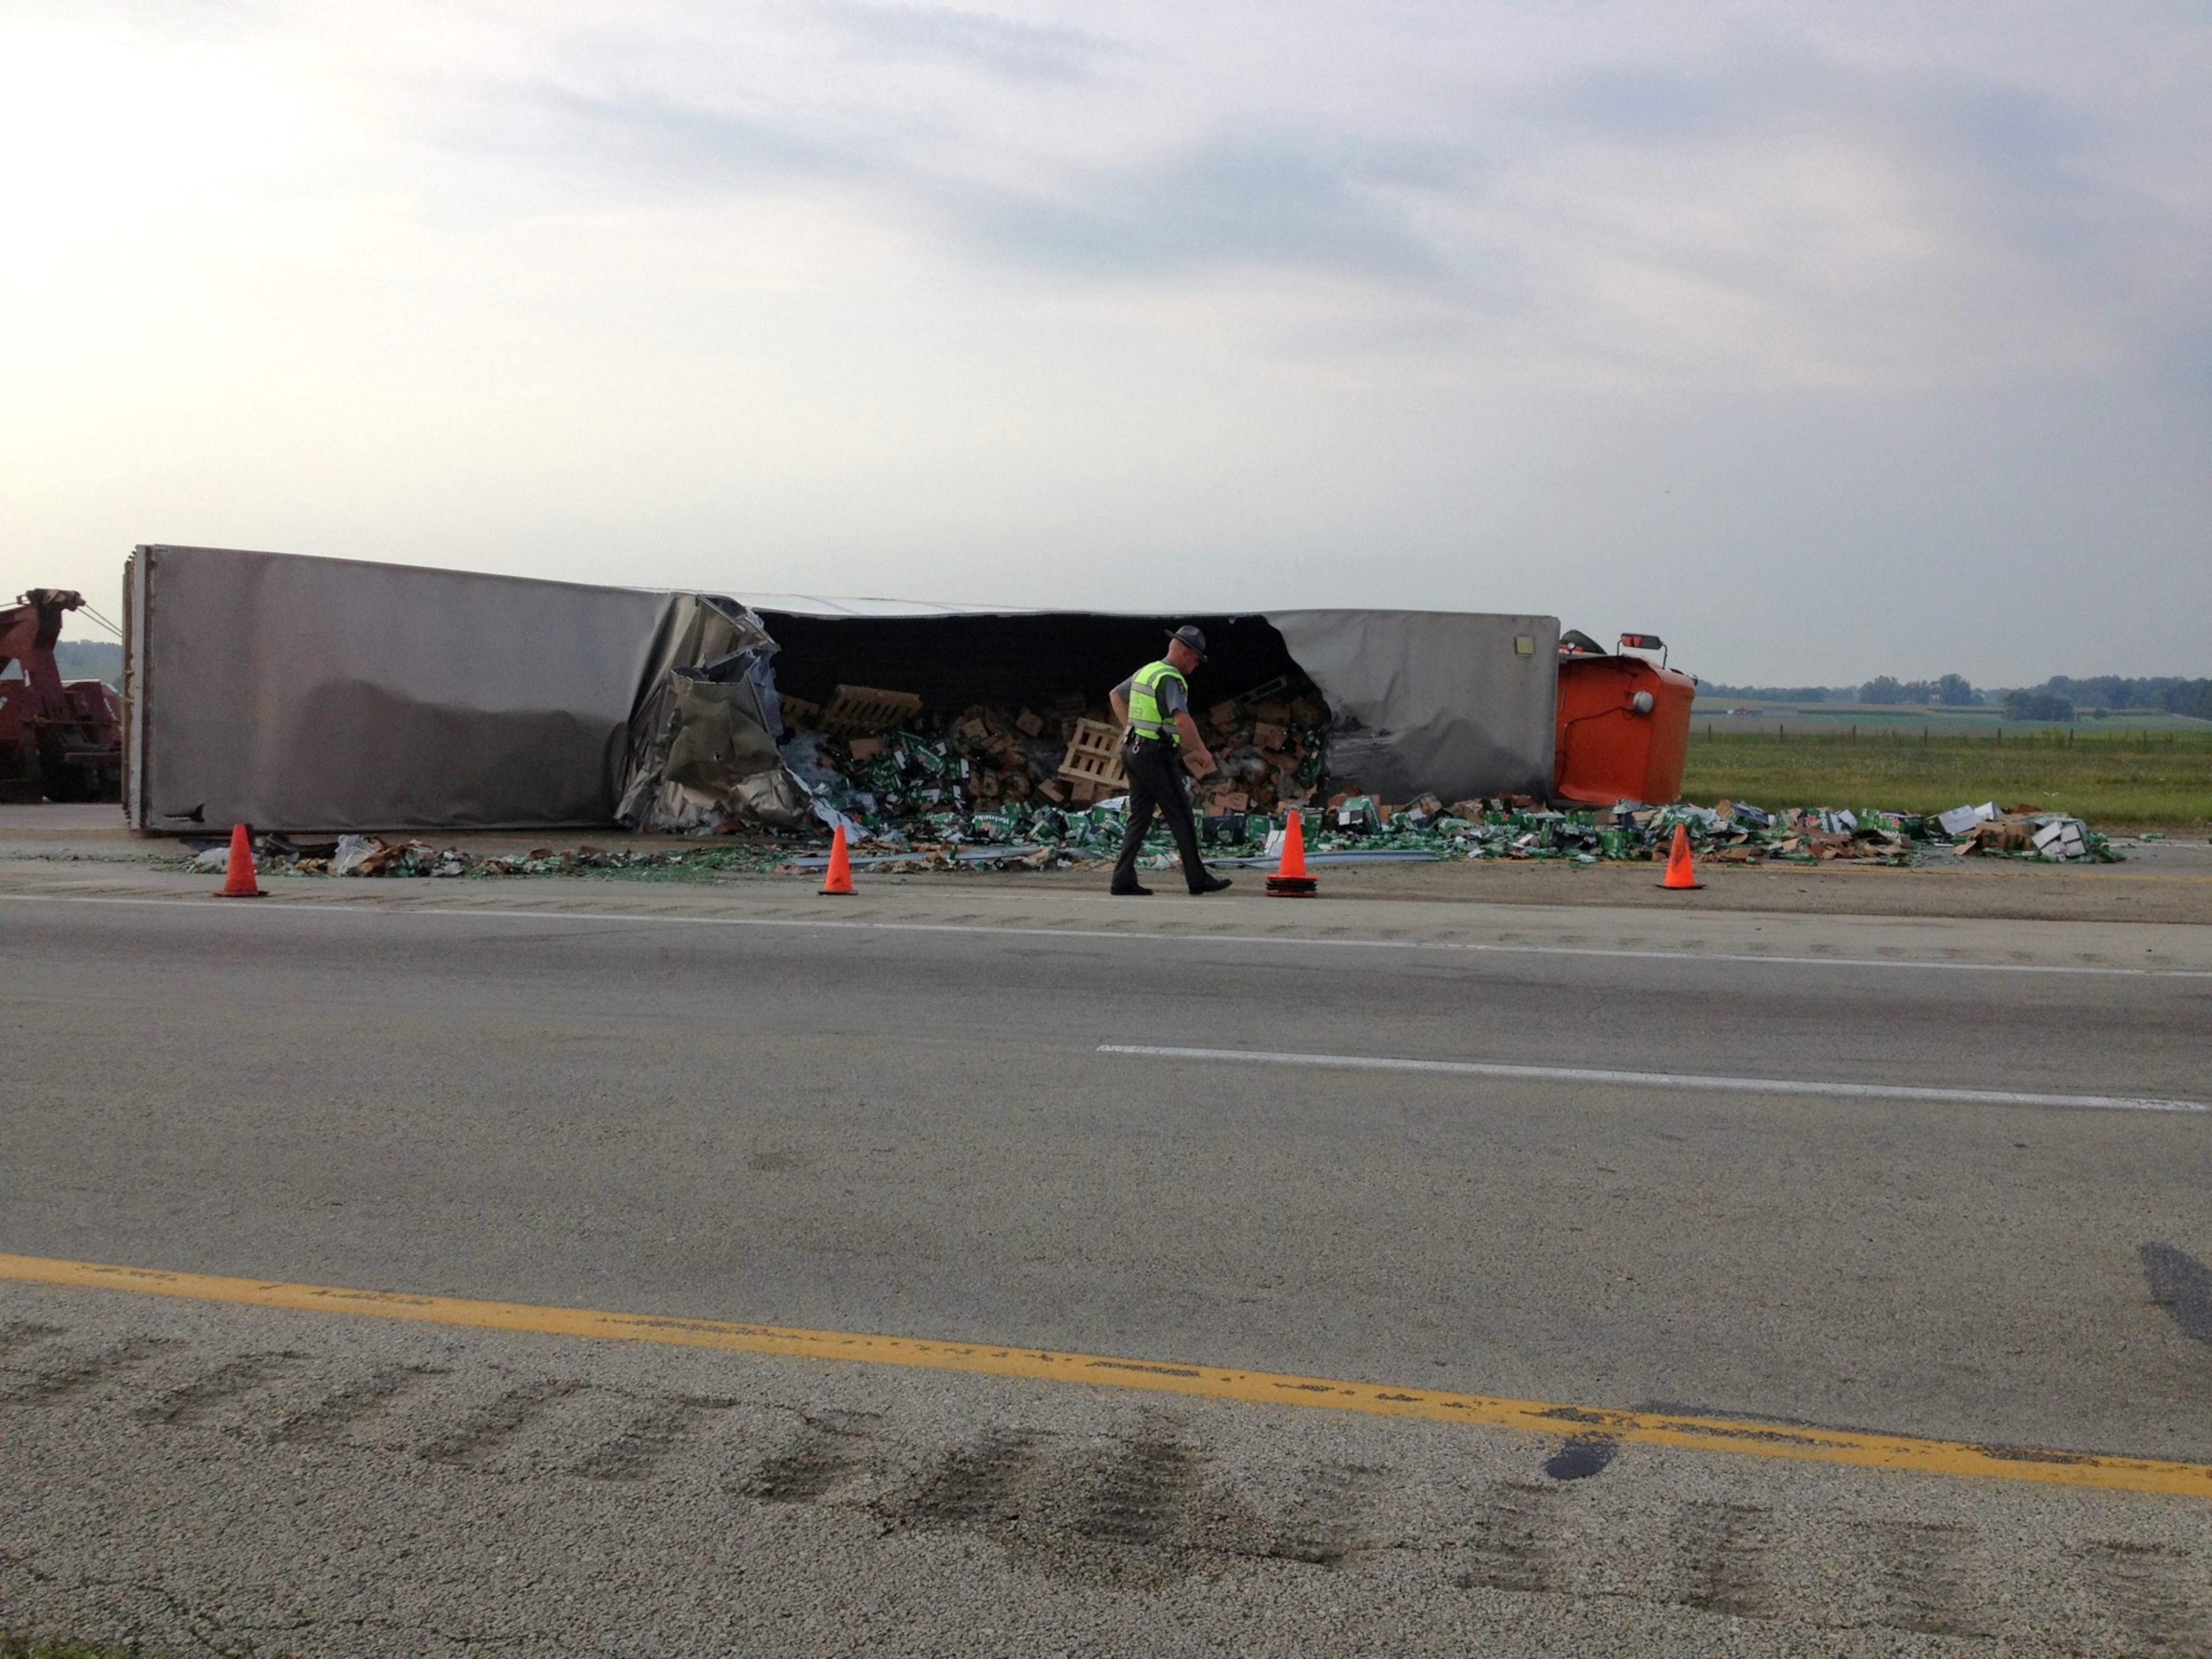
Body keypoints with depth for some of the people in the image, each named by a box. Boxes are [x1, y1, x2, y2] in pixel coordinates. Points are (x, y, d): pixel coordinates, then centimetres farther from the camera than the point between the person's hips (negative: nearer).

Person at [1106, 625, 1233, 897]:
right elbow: (1182, 719, -27)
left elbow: (1117, 695, 29)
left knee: (1139, 816, 10)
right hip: (1156, 755, -9)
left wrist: (1130, 729, 26)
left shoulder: (1145, 671, 14)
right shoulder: (1171, 679, -15)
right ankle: (1198, 879, 5)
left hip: (1133, 750, 9)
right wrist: (1202, 752, -21)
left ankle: (1123, 880, 5)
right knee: (1181, 816, -1)